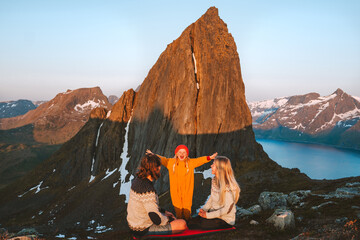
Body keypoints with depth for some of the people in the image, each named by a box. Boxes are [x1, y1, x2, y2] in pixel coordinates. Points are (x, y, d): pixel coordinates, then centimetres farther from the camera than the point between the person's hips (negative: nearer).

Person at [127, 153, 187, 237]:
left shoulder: (137, 180, -1)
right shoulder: (147, 189, -30)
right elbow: (157, 219, -27)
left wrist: (163, 211, 15)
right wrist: (169, 220, -7)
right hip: (143, 230, -10)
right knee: (182, 224, -10)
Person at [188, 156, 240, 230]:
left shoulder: (229, 187, -22)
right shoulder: (214, 180, 4)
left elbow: (227, 209, -23)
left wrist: (208, 215, -21)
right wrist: (204, 209, -2)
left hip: (225, 220, -7)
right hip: (214, 214, 7)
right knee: (190, 223, -11)